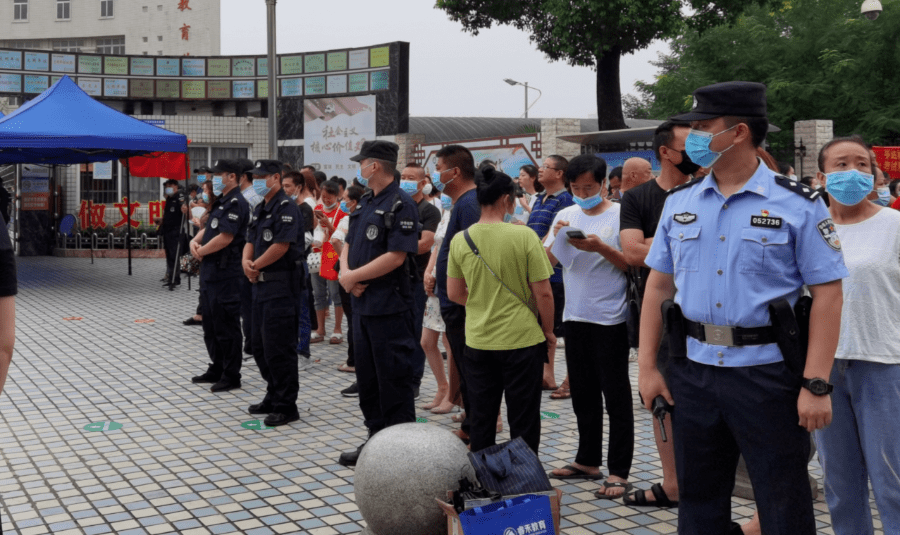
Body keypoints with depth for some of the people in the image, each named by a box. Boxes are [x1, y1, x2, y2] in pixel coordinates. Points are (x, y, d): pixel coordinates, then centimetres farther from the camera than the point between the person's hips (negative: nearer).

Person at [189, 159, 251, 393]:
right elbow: (208, 228, 20)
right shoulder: (221, 202, 17)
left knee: (226, 326, -3)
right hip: (210, 271, 10)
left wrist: (201, 251, -10)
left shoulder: (236, 203, -15)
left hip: (225, 273, -10)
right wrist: (195, 241, 0)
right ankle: (217, 369, 29)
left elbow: (224, 238, -22)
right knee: (210, 324, 18)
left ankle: (231, 376, 5)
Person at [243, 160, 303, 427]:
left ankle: (286, 406, 3)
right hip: (261, 284, 10)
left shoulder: (286, 207, -14)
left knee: (278, 348, -6)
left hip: (281, 285, -10)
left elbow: (281, 246, -21)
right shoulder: (260, 209, 16)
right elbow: (251, 241, 16)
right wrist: (246, 262, -4)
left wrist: (255, 266, -10)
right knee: (260, 346, 16)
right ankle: (273, 397, 28)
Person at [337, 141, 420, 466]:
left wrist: (353, 276, -15)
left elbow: (396, 256, -21)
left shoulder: (400, 204, -13)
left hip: (390, 306, -9)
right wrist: (345, 272, -3)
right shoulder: (366, 203, 15)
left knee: (393, 379, -1)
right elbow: (350, 244, 18)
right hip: (363, 302, 9)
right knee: (367, 376, 15)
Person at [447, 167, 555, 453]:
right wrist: (548, 331, 4)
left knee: (480, 419, 15)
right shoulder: (524, 236, -13)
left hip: (478, 341, 4)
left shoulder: (460, 240, -3)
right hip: (523, 339, -3)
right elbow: (543, 293, -11)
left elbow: (454, 293, 6)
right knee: (523, 421, 8)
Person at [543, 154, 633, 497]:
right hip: (575, 316, 6)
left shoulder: (620, 215, -5)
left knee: (616, 397, -1)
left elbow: (631, 264, -9)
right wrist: (557, 237, -11)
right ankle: (587, 461, 27)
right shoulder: (566, 215, 10)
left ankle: (618, 473, 4)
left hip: (610, 319, -6)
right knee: (583, 393, 14)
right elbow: (545, 263, 7)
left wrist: (601, 247, -22)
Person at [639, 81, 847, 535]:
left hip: (767, 374, -4)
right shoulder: (680, 202, 7)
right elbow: (658, 285, 11)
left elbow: (827, 294, -9)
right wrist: (647, 366, 6)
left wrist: (815, 385, -14)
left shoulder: (798, 205, -6)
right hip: (692, 371, 4)